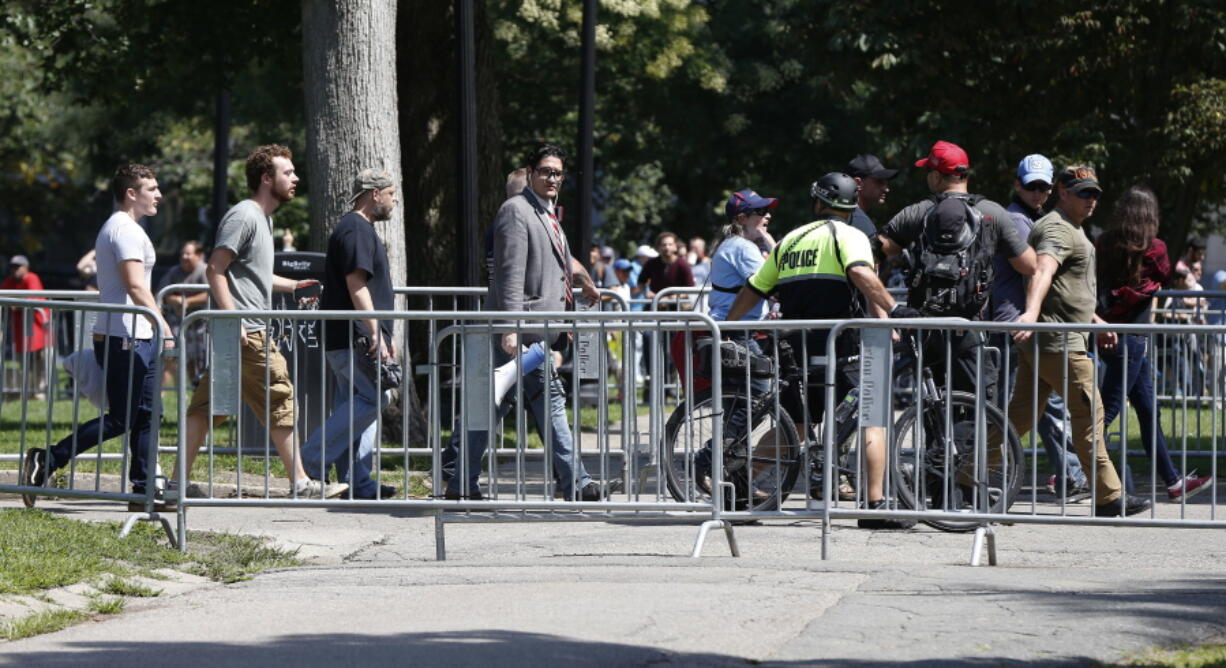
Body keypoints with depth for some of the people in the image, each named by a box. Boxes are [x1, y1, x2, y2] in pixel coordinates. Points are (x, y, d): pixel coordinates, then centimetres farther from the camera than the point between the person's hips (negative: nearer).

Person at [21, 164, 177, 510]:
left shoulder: (116, 228, 20)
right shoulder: (127, 230, -12)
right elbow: (135, 287, -23)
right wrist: (164, 328, -27)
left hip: (137, 339, 11)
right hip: (126, 340, -11)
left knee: (145, 417, 9)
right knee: (120, 420, -9)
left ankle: (143, 491, 9)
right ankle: (46, 461, -7)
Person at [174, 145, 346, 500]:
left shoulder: (263, 218, 21)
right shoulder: (243, 216, -11)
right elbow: (215, 270, -18)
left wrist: (293, 285, 31)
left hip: (246, 331, 10)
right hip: (246, 333, -10)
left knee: (206, 407, 7)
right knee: (281, 403, -4)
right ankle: (301, 483, 2)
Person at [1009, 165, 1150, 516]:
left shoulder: (1071, 229, 24)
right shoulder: (1058, 229, -12)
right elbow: (1043, 271, -32)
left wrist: (1096, 322, 36)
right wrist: (1032, 311, -48)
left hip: (1038, 342, 11)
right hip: (1058, 342, -11)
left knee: (1020, 415, 9)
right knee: (1089, 414, -6)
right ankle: (1108, 496, -3)